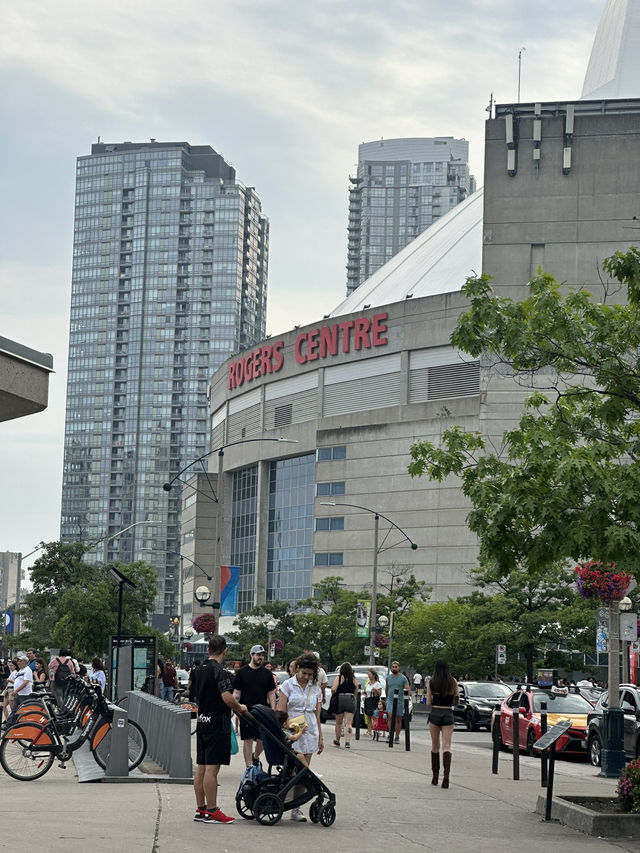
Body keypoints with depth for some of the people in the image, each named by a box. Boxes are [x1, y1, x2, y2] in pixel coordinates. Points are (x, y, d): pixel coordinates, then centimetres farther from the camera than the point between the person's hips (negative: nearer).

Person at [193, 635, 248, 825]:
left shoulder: (202, 669, 13)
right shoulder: (219, 671, -15)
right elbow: (227, 697, -24)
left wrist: (234, 708, 22)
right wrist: (239, 708, -4)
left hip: (202, 723, 9)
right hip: (217, 724, -9)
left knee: (201, 767, 10)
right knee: (212, 768, -7)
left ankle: (200, 809, 16)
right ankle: (212, 812, -6)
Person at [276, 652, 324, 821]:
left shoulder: (315, 689, 11)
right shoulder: (288, 685, -1)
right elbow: (280, 712, -5)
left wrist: (320, 738, 17)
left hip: (309, 733, 4)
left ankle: (296, 808, 2)